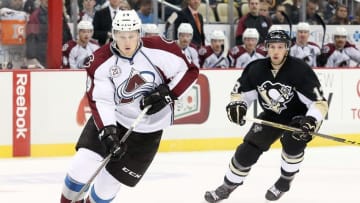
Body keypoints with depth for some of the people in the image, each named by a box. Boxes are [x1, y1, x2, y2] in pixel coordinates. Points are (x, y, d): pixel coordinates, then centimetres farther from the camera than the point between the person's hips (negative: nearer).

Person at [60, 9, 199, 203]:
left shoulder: (159, 49, -17)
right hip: (112, 119, 1)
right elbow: (100, 101, -16)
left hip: (147, 128, -1)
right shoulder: (100, 62, -14)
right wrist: (108, 133, -28)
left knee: (112, 178, -1)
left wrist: (167, 93, -19)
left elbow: (188, 71, -7)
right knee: (83, 163, -15)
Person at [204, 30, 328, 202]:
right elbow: (241, 91, 1)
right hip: (272, 116, 4)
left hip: (299, 115, -4)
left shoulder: (300, 70, -27)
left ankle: (285, 182, -6)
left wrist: (311, 122, -44)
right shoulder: (256, 69, -14)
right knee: (248, 149, -2)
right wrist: (236, 105, -21)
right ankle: (228, 186, 18)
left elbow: (319, 102, -28)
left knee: (293, 141, -31)